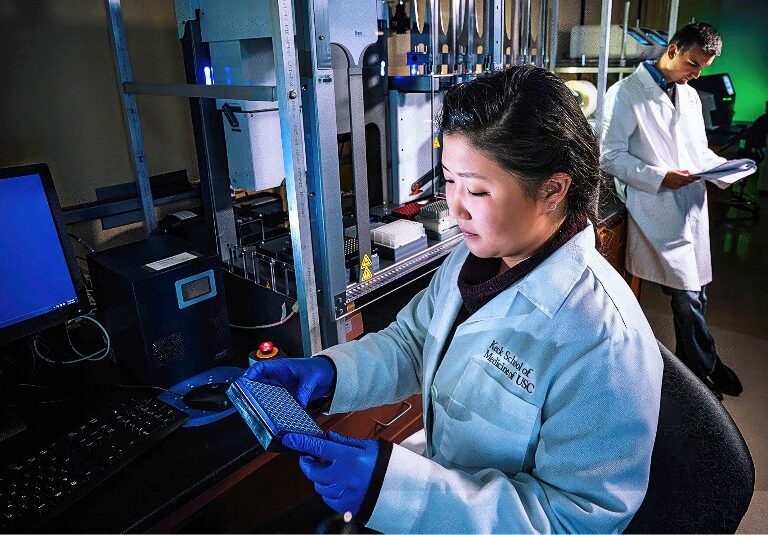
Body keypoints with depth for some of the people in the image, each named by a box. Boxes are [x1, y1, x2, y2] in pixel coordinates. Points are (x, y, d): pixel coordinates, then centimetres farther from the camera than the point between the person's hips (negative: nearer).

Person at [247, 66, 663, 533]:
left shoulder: (605, 341, -30)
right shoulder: (477, 254, -6)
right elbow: (411, 342, 4)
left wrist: (397, 485, -35)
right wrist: (327, 372, -15)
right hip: (438, 479, 6)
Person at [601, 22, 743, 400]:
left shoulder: (690, 96, 17)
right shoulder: (625, 94, -7)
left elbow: (699, 150, 23)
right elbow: (611, 156, -12)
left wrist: (721, 167, 3)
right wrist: (660, 177, -18)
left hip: (693, 206, 7)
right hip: (658, 212, -7)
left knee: (693, 291, 13)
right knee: (689, 294, -1)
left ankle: (695, 364, 32)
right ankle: (703, 366, 21)